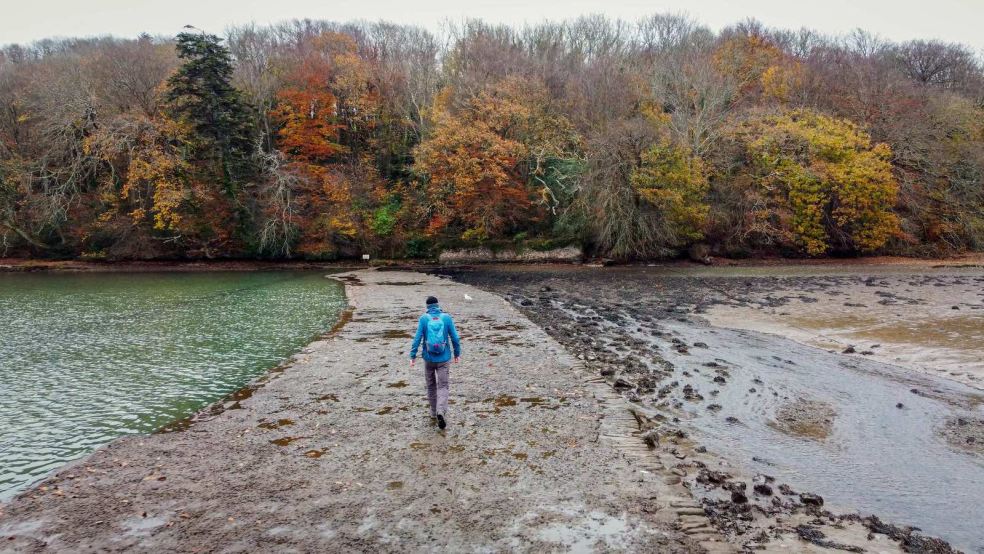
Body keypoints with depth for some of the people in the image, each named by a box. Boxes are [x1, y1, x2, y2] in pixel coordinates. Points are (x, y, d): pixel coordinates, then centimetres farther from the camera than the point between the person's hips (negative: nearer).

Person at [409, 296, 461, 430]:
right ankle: (441, 411, -21)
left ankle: (434, 411, 30)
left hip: (429, 358, 1)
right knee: (442, 386, 2)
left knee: (431, 385, 20)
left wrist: (413, 356, -3)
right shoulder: (447, 318, -5)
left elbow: (417, 338, -10)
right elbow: (455, 338, -3)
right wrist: (457, 353, 10)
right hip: (443, 359, -1)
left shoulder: (423, 319, -7)